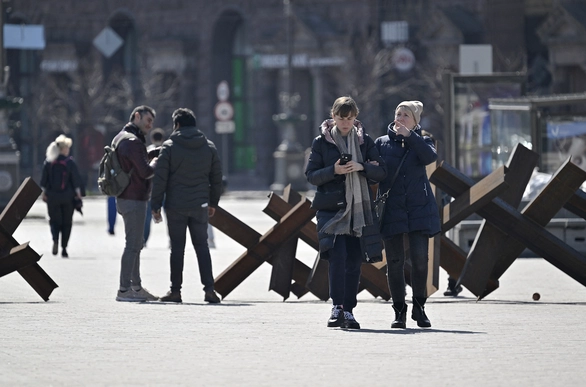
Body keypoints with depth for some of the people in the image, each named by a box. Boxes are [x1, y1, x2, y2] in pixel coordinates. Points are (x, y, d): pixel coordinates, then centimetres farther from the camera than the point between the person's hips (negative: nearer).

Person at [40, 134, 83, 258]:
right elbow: (76, 180, -6)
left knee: (54, 220, 11)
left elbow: (44, 180, 4)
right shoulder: (70, 162, -7)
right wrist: (78, 194, 1)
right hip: (68, 197, -2)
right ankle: (64, 248, 8)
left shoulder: (48, 162, 0)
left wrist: (44, 193, 13)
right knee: (67, 222, 9)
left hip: (52, 196, 2)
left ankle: (55, 240, -17)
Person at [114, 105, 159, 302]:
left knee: (135, 245, 17)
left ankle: (136, 287, 23)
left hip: (125, 198, 11)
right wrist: (155, 164, -1)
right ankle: (124, 290, -7)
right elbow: (145, 172, -21)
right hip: (134, 200, -11)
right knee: (132, 245, -8)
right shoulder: (133, 142, -17)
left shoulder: (120, 138, 16)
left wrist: (150, 162, 9)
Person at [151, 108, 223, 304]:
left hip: (176, 206, -3)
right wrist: (213, 203, 22)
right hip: (200, 206, 3)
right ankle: (209, 288, -2)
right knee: (201, 246, 7)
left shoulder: (169, 147, -5)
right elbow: (216, 178, 12)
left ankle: (175, 290, 5)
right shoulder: (209, 147, 7)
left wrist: (156, 205, -3)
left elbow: (160, 179, -7)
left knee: (177, 247, 3)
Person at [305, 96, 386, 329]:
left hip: (358, 208, 2)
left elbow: (381, 171, 5)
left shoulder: (364, 141, 10)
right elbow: (311, 175, 1)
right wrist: (334, 170, -16)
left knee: (354, 259, 2)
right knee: (337, 255, -17)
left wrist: (361, 167, -13)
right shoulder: (321, 142, 5)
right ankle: (337, 306, -17)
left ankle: (348, 310, 7)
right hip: (331, 208, -2)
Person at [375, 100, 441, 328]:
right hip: (391, 209, 1)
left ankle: (419, 307, 7)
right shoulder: (382, 143, 11)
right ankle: (399, 311, 9)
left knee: (420, 258, -10)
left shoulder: (421, 142, 8)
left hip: (419, 209, -1)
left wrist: (409, 136, -18)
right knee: (394, 262, 0)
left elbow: (430, 157, -14)